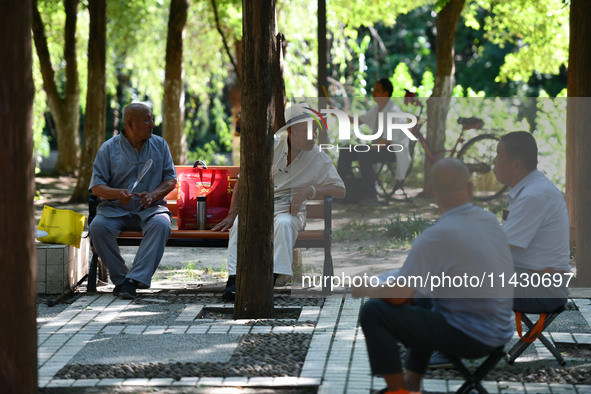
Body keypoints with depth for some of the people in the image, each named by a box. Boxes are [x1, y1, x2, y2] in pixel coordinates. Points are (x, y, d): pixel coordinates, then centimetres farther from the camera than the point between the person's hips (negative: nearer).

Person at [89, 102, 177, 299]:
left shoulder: (160, 145, 8)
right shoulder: (109, 148, 2)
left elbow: (171, 179, 7)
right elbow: (96, 187, -2)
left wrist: (153, 195, -13)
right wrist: (117, 193, -23)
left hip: (149, 209, 0)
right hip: (116, 209, 0)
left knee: (161, 224, -34)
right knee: (97, 226, -31)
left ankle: (134, 280, -37)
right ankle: (120, 278, -19)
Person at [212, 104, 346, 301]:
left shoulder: (319, 158, 0)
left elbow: (340, 190, -4)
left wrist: (308, 191, -20)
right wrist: (232, 215, 4)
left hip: (290, 210, -1)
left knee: (284, 223, -37)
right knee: (240, 223, -32)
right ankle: (234, 279, -37)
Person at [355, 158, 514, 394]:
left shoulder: (435, 236, -20)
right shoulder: (491, 221, 4)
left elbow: (398, 295, -20)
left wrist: (367, 290, 2)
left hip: (470, 338, -8)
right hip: (500, 332, 8)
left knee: (373, 312, -7)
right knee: (423, 300, 32)